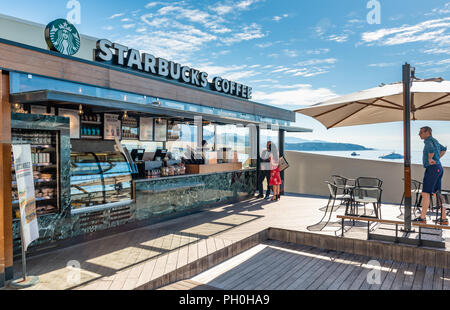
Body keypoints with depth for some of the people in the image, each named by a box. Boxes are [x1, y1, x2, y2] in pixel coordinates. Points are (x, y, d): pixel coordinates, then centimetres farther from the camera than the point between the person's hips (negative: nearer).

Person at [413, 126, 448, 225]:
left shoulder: (429, 141, -10)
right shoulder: (435, 141, 19)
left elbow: (431, 149, -34)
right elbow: (444, 149, 38)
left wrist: (430, 159, -21)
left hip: (432, 168, -10)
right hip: (439, 168, 10)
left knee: (425, 193, -10)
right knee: (437, 194, 11)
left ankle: (422, 218, -10)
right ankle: (444, 218, 13)